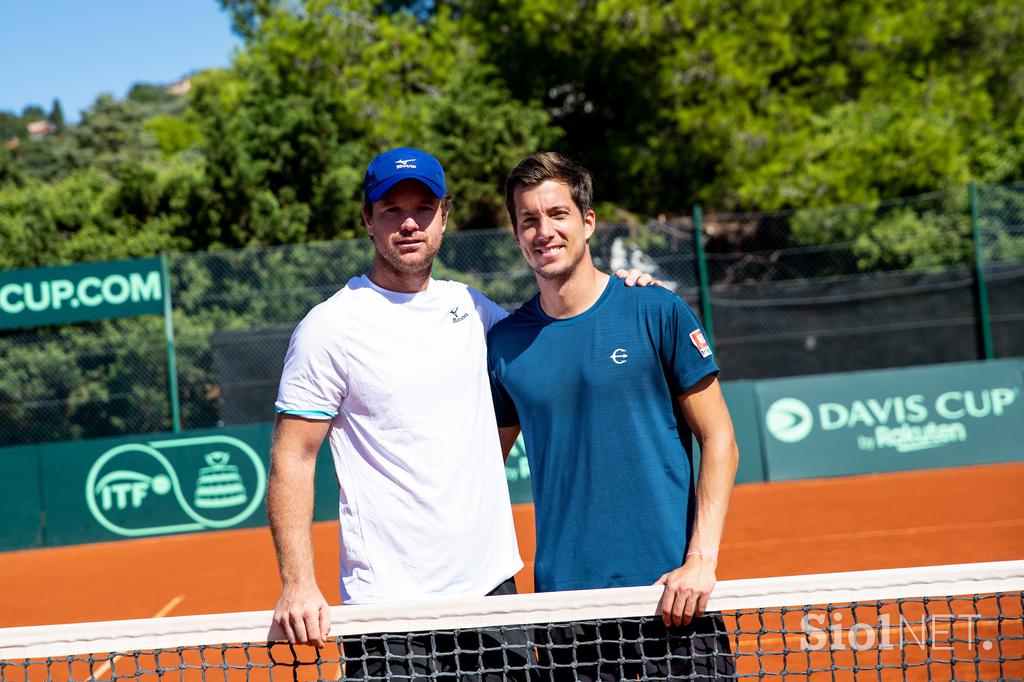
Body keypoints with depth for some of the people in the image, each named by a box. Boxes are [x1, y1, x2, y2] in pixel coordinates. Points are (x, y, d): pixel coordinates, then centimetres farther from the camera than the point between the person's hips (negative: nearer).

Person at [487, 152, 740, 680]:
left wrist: (701, 559, -12)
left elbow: (719, 441, -2)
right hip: (565, 596, 2)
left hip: (672, 592, -2)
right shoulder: (504, 343, 5)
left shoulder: (657, 312, -3)